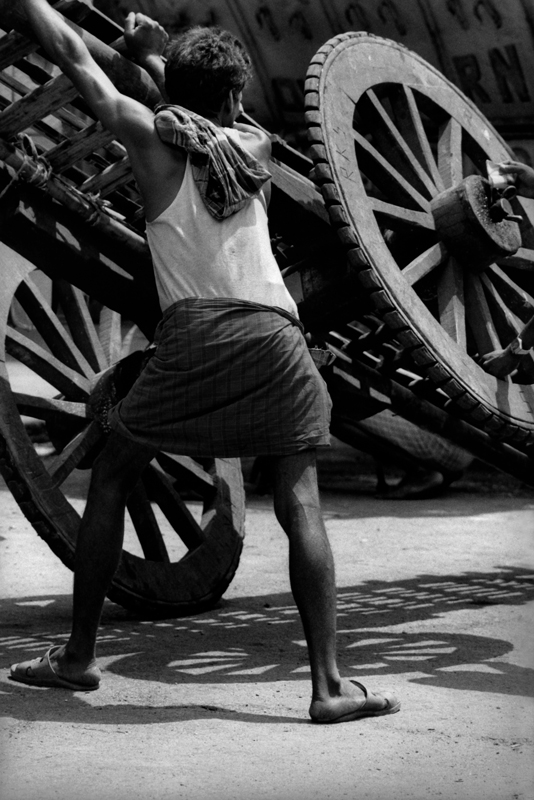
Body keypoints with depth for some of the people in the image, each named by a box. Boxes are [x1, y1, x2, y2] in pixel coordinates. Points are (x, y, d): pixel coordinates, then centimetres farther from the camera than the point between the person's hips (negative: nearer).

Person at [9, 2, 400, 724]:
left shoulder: (151, 138, 9)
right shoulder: (254, 147, 16)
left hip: (192, 333, -1)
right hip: (273, 333, 2)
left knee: (110, 480, 15)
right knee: (300, 502, 1)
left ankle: (78, 656, 21)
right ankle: (329, 684, -6)